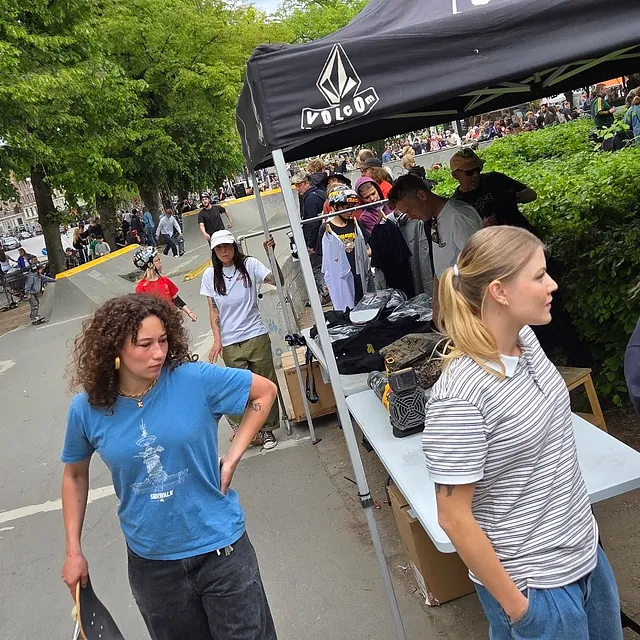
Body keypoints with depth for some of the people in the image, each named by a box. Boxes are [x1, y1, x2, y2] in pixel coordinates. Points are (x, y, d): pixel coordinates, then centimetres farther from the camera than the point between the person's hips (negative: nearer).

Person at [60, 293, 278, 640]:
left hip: (220, 547, -2)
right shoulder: (87, 409, -9)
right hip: (150, 562, 2)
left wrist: (233, 456, -9)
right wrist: (74, 551, 7)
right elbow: (75, 475, 8)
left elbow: (265, 391, -4)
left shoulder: (196, 379, -17)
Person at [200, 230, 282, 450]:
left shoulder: (249, 265, -3)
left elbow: (277, 280, -13)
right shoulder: (210, 275, 3)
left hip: (256, 336, -1)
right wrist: (217, 340, -2)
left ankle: (267, 428, 24)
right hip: (229, 343, 1)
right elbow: (213, 310, 5)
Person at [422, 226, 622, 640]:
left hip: (586, 551, 8)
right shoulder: (461, 397, -30)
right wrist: (514, 605, -13)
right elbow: (454, 519, -22)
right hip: (533, 583, -7)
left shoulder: (526, 338, -6)